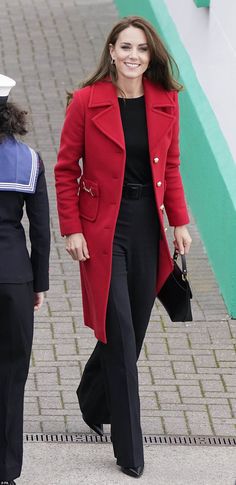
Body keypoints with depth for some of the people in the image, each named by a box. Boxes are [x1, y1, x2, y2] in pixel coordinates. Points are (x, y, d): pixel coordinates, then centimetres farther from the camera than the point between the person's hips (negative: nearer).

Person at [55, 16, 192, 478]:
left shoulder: (165, 102, 3)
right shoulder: (87, 101, -8)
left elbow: (171, 166, 12)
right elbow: (66, 170, -3)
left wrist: (180, 221, 5)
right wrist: (71, 230, -9)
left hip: (147, 227, 4)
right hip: (103, 230, -4)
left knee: (132, 331, 12)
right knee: (121, 335, -6)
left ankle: (92, 402, 41)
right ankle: (129, 448, 0)